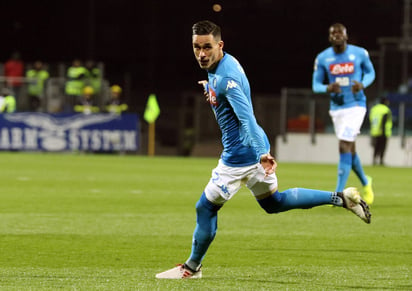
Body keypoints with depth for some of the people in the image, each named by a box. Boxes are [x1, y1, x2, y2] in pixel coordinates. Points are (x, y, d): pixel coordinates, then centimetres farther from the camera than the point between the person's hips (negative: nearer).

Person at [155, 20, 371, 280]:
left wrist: (261, 153, -42)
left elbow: (246, 117, -34)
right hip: (256, 151, 10)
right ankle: (341, 198, 18)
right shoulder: (221, 65, 4)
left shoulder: (226, 78, -25)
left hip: (240, 156, -10)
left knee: (206, 208, 2)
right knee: (273, 202, 22)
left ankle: (192, 268, 17)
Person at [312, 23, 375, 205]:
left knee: (344, 148, -15)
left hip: (356, 106, -4)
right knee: (350, 150, 14)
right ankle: (365, 183, 39)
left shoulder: (359, 54, -5)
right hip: (336, 107, 4)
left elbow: (370, 73, 10)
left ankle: (339, 193, -14)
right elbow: (315, 85, 3)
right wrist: (328, 88, -20)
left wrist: (362, 84, -12)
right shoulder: (322, 58, -1)